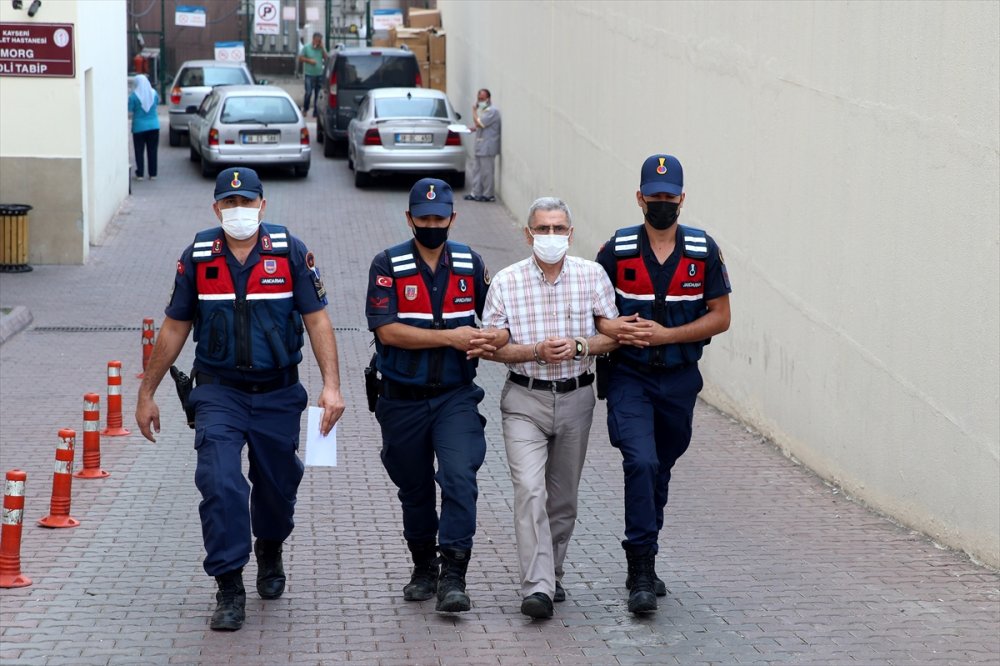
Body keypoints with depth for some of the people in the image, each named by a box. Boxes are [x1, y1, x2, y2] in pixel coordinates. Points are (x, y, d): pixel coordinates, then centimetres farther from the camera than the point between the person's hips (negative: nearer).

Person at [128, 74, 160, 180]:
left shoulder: (133, 96, -12)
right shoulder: (153, 93, 0)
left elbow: (130, 113, -11)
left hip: (139, 127, -3)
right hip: (153, 126, 3)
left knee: (139, 151, 5)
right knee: (152, 151, 9)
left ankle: (140, 174, 5)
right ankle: (153, 174, 11)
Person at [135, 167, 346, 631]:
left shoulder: (290, 252, -5)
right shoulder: (198, 256, -1)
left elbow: (317, 319, -4)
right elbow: (174, 328, 7)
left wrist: (331, 384, -15)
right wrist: (146, 394, 9)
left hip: (278, 393, 0)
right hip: (219, 392, 0)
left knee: (277, 485, 13)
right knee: (220, 484, -16)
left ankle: (270, 553, 44)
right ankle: (229, 589, -8)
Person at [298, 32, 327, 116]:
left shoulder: (322, 48, 9)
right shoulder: (306, 47, 1)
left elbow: (326, 59, 1)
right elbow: (300, 58, 2)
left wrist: (322, 48, -6)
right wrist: (309, 60, -12)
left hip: (319, 75, 3)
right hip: (309, 74, -3)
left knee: (318, 95, 2)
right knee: (308, 93, -11)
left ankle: (316, 112, 10)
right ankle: (305, 109, 10)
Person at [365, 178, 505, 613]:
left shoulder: (470, 264, 5)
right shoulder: (388, 266, -4)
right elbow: (387, 331, -15)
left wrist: (493, 341, -10)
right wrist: (451, 337, -19)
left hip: (455, 396, 0)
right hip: (402, 400, 0)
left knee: (459, 476, -19)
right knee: (414, 490, 12)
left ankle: (453, 577, -18)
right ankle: (424, 569, 31)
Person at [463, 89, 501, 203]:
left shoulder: (492, 111, -15)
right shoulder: (484, 110, 17)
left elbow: (479, 123, -21)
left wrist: (474, 111, -9)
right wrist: (473, 128, 7)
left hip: (487, 147, -10)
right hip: (481, 146, 10)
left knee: (486, 171, -5)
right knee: (478, 170, 12)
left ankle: (488, 195, 1)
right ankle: (476, 193, 17)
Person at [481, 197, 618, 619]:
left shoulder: (592, 276, 0)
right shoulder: (506, 282, -3)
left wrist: (578, 346, -17)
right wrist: (537, 351, -17)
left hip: (575, 398, 2)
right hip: (525, 399, -2)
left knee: (563, 497, 12)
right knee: (530, 489, -17)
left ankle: (551, 573, 31)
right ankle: (537, 588, -21)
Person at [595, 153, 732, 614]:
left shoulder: (704, 251, 0)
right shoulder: (617, 250, -2)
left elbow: (720, 317, -1)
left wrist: (665, 334, -13)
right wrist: (609, 327, -16)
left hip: (680, 380, 2)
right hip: (630, 377, -2)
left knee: (660, 470, 14)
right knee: (641, 462, -20)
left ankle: (642, 564, 31)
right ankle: (641, 570, -16)